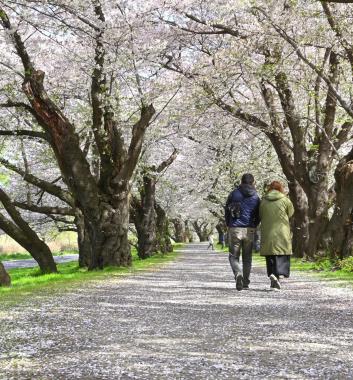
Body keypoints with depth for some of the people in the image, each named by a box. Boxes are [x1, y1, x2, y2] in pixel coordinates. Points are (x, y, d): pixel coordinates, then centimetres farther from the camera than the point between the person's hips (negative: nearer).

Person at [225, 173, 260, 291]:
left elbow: (227, 211, 5)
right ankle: (246, 283, 12)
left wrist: (229, 225, 17)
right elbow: (258, 216, 6)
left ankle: (238, 274, -22)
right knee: (247, 258, 12)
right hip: (249, 230, 2)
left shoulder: (234, 194, 1)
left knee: (234, 256, 5)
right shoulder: (256, 197, 4)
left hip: (235, 229, -1)